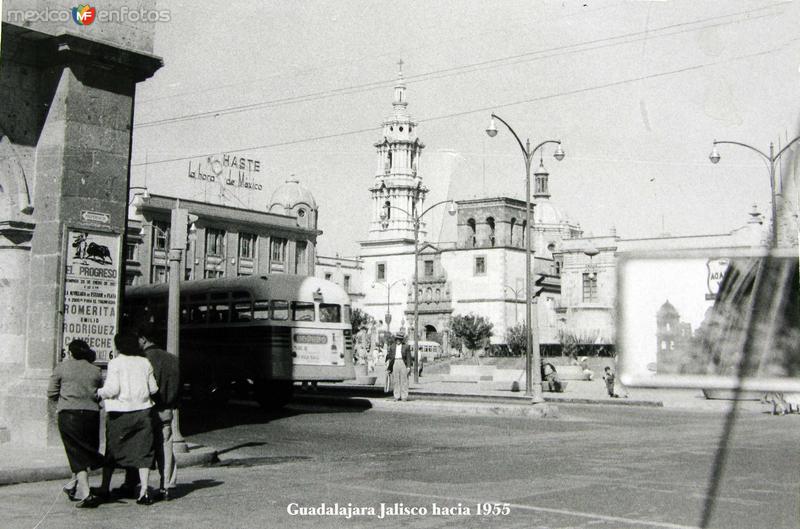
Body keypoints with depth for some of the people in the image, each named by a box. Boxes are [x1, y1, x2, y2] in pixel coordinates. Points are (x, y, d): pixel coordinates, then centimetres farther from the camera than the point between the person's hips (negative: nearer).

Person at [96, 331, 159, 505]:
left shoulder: (115, 363, -8)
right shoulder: (145, 362, 4)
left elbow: (112, 389, -15)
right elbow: (153, 389, 8)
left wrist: (99, 392, 4)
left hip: (120, 413, -2)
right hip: (142, 411, 3)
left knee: (112, 451, 11)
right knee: (143, 451, 4)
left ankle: (105, 489, 20)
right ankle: (144, 490, -2)